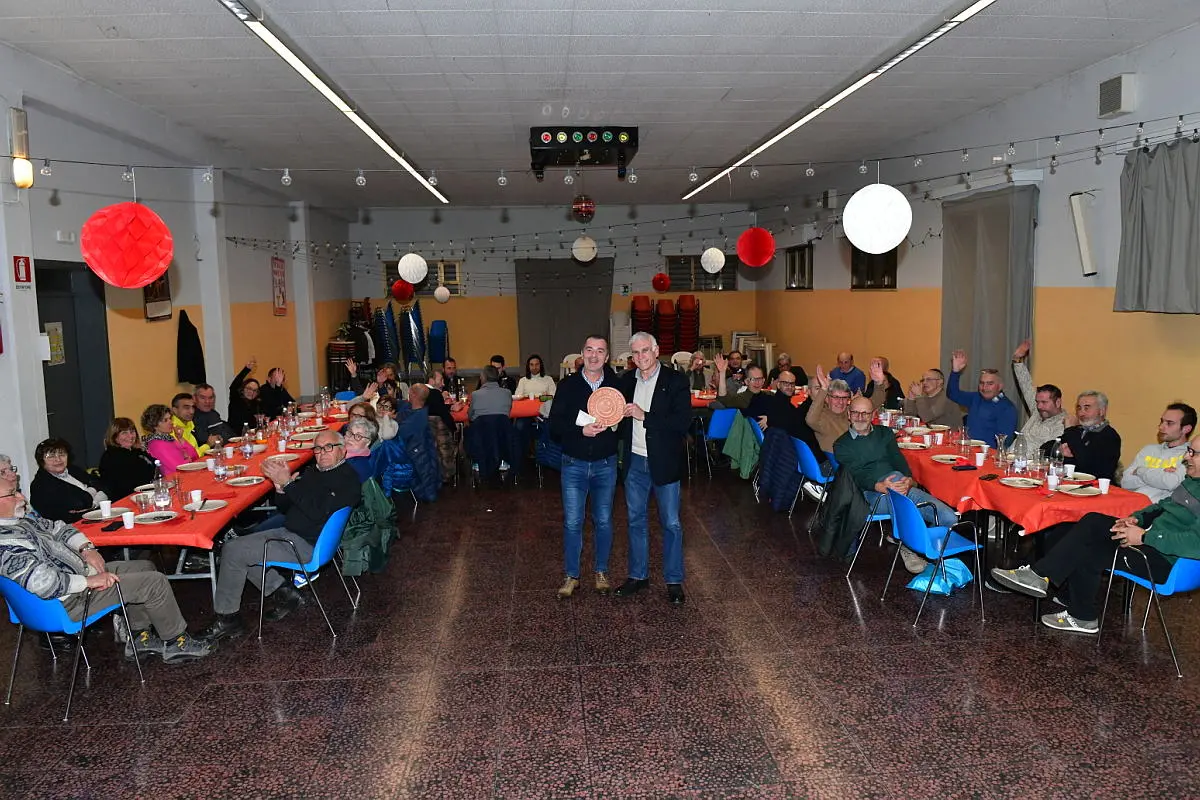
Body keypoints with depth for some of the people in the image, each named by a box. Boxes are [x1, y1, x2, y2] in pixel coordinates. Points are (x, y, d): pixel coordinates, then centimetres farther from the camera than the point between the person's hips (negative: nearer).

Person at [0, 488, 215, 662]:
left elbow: (58, 528, 17)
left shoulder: (19, 519, 4)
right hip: (71, 601, -11)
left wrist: (86, 548, 1)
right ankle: (176, 643, 8)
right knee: (155, 582, -11)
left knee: (145, 568, 17)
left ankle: (138, 638, 23)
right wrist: (89, 581, -26)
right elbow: (43, 583, -35)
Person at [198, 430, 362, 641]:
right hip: (289, 534, 10)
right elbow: (284, 508, 15)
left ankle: (226, 619, 4)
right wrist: (280, 486, -7)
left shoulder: (348, 479, -15)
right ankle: (283, 592, 9)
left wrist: (288, 483, -25)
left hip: (308, 546, -10)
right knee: (235, 547, 9)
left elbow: (318, 512, -27)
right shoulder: (313, 473, 14)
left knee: (233, 551, -10)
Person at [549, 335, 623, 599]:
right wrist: (581, 430, -23)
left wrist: (612, 424, -20)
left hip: (605, 465, 1)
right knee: (572, 523, 4)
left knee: (603, 521, 13)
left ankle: (601, 572, 29)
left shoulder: (616, 386, -2)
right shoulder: (568, 385, -4)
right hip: (574, 464, -1)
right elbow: (555, 424, -8)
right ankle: (571, 576, 19)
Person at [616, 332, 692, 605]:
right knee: (636, 520, 14)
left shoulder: (675, 381, -9)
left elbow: (683, 422, -19)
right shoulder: (627, 381, 5)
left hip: (663, 462, -4)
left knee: (671, 523, 5)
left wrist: (644, 416, -22)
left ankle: (674, 581, 17)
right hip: (634, 462, 5)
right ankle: (638, 575, 28)